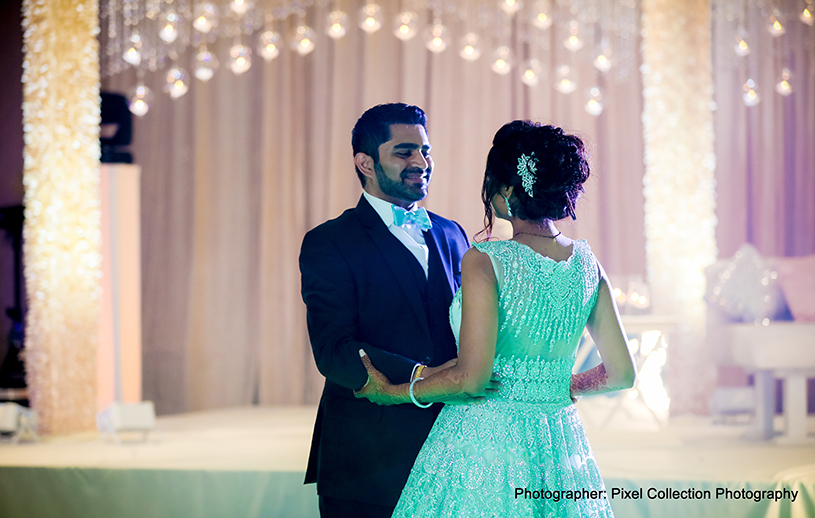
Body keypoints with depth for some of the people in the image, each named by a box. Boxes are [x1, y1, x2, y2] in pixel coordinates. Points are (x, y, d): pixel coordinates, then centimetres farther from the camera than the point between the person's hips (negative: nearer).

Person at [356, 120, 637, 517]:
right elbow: (621, 373, 6)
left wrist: (392, 391, -5)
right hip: (560, 449, 5)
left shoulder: (484, 261, -15)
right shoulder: (586, 263, 2)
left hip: (483, 441, -5)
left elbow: (470, 378, -19)